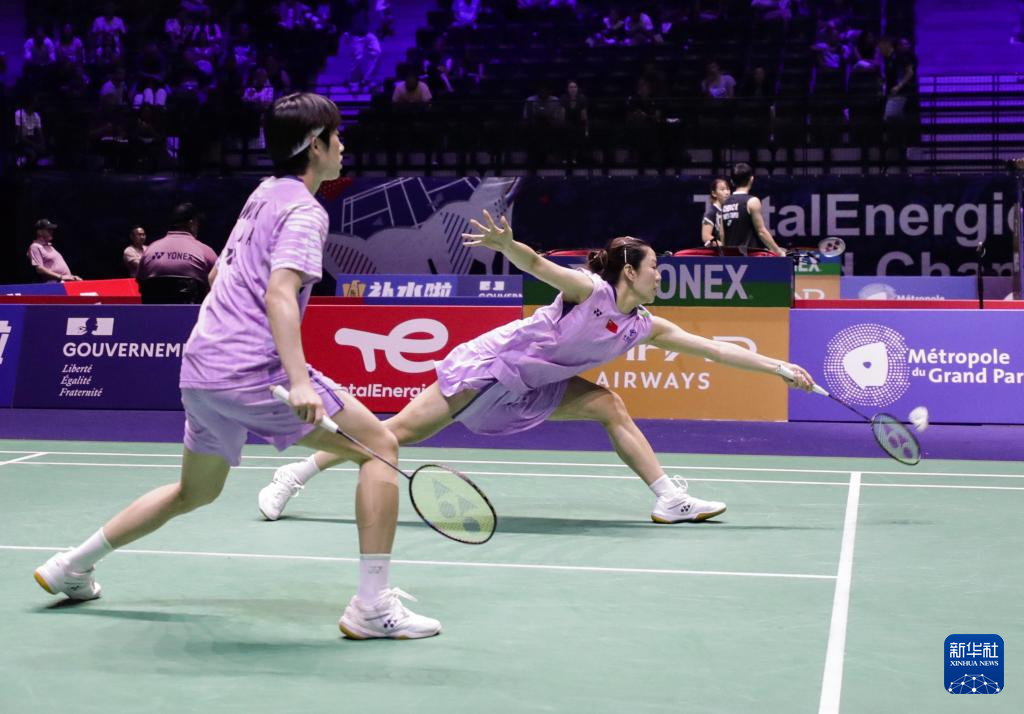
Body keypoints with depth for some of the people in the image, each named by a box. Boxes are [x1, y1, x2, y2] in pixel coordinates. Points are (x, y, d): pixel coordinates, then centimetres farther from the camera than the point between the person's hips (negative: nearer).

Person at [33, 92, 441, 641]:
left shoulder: (262, 195, 18)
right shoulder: (305, 210, -9)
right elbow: (279, 295, -23)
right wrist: (300, 383, -32)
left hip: (200, 369, 9)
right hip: (254, 372, -9)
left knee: (194, 492, 28)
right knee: (379, 446, -5)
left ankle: (71, 567, 34)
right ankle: (372, 606, -9)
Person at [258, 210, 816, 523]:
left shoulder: (643, 327, 4)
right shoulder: (591, 289, -16)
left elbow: (712, 347, 6)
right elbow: (537, 265, -29)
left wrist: (778, 366, 6)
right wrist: (506, 244, -50)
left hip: (530, 388, 8)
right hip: (488, 365, -8)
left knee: (610, 407, -4)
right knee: (402, 430, -10)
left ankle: (669, 500, -1)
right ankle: (296, 474, -1)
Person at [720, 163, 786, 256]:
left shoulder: (725, 204, 10)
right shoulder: (752, 201, -8)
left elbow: (723, 235, 13)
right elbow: (761, 231, -10)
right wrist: (778, 251, -4)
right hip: (748, 255, -7)